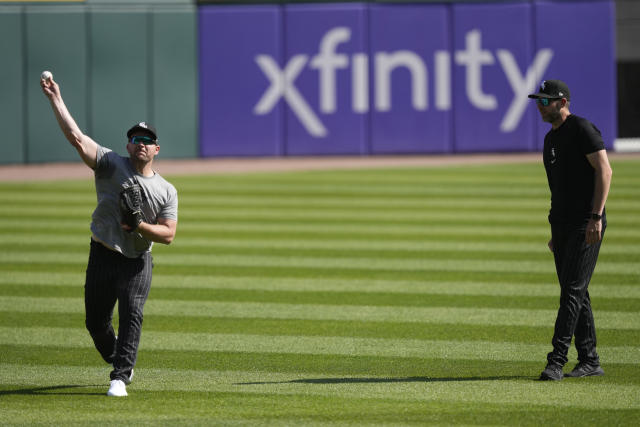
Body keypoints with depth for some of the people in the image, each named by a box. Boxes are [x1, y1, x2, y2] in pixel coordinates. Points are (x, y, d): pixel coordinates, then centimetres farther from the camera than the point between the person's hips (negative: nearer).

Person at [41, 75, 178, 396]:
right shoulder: (111, 164, 0)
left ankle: (120, 378, -17)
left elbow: (169, 235, -2)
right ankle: (117, 361, 35)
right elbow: (76, 137, -10)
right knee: (96, 321, 7)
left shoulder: (167, 191, 4)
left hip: (137, 261, -1)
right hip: (103, 257, 1)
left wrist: (140, 225, -20)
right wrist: (55, 99, -18)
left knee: (132, 315, -18)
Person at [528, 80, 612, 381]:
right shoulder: (551, 138, 18)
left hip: (586, 224, -9)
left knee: (572, 290, -12)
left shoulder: (582, 129, -10)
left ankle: (557, 361, -17)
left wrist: (596, 217, -24)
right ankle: (589, 361, 15)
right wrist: (555, 231, 23)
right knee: (573, 292, 10)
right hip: (563, 225, 10)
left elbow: (604, 170, -17)